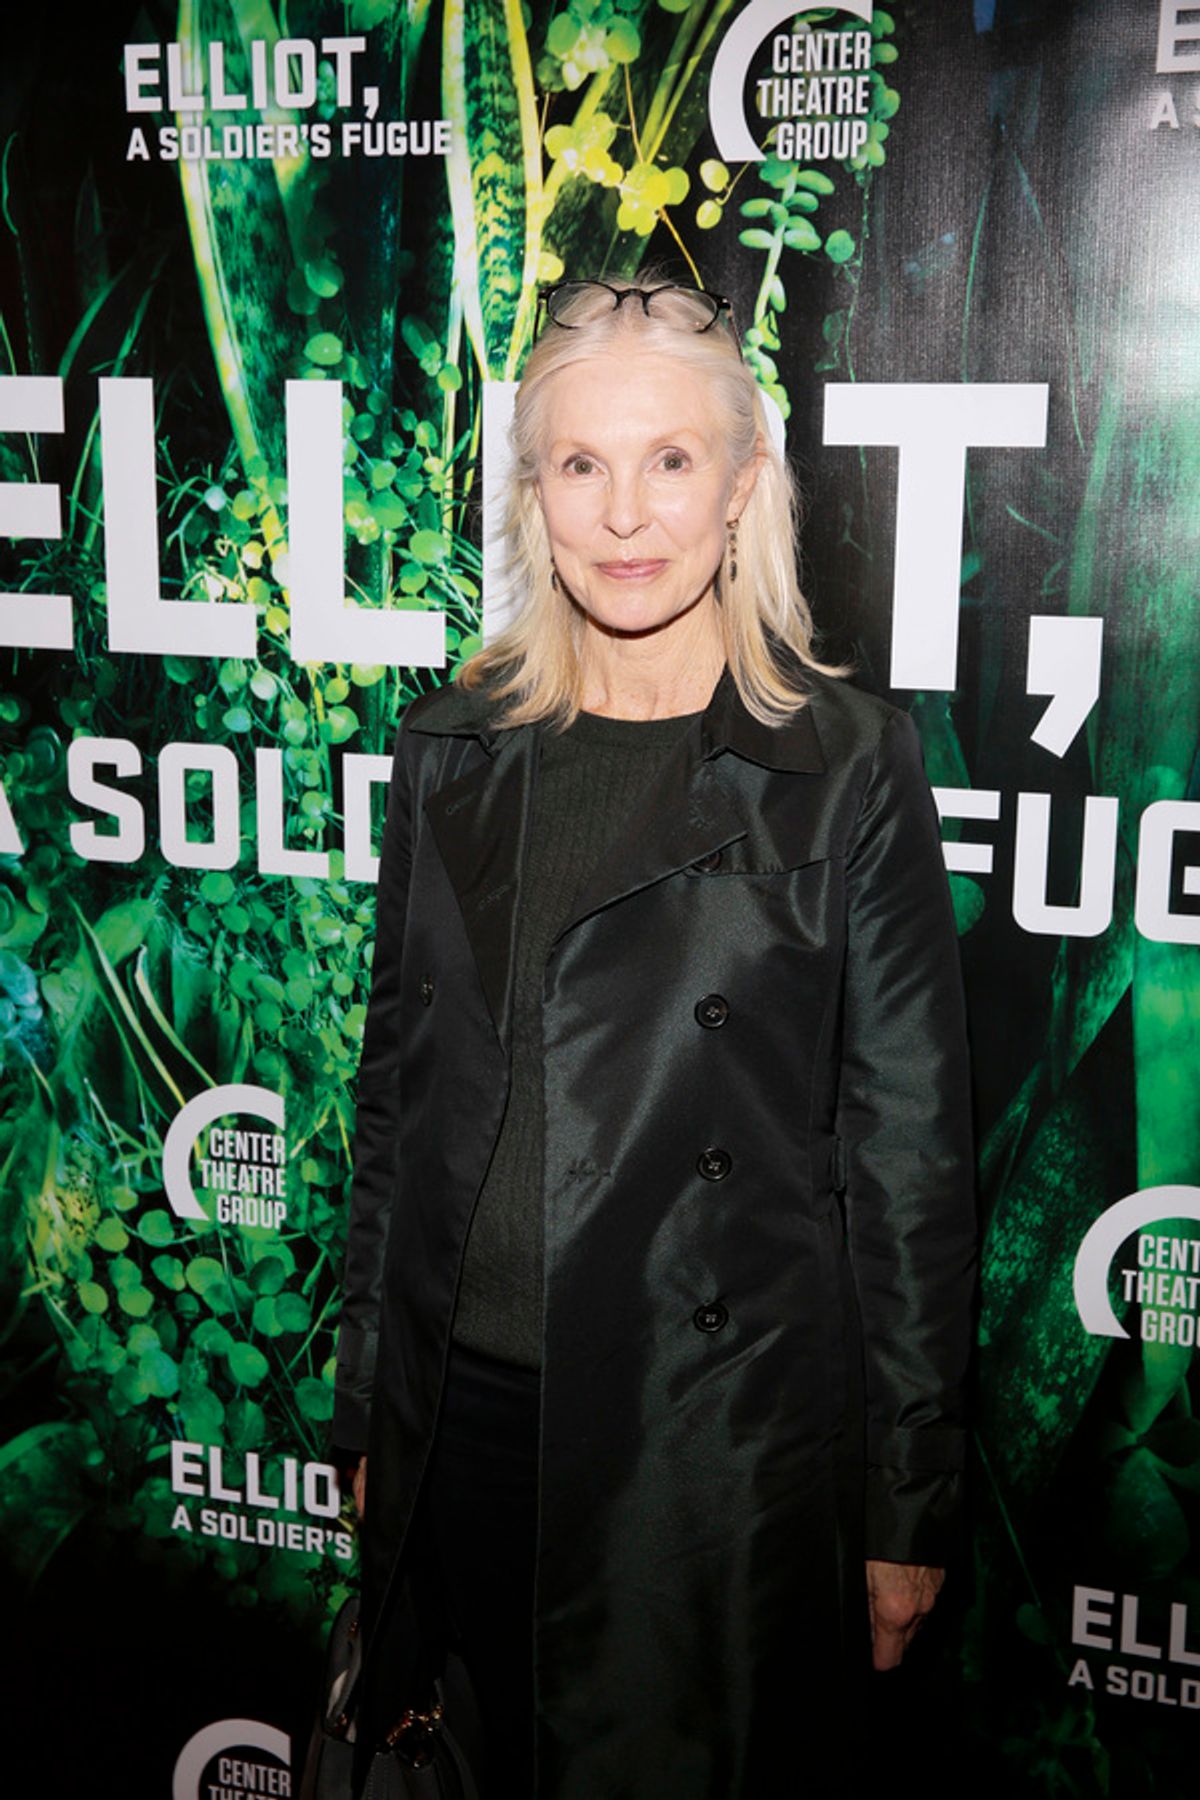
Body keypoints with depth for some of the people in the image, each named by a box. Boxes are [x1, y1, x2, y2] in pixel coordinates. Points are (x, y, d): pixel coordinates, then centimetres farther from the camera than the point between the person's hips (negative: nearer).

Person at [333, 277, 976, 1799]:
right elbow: (397, 1079, 8)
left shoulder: (848, 765, -8)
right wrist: (368, 1406, 10)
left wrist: (909, 1507, -4)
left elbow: (909, 1154, -6)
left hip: (727, 1440, -3)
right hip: (472, 1411, 4)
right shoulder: (456, 746, 3)